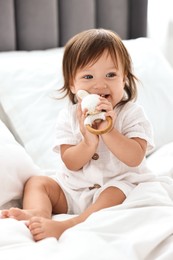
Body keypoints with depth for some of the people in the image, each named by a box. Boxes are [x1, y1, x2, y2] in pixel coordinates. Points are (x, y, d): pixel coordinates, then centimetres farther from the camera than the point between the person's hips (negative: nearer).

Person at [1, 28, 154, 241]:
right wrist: (89, 143, -29)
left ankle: (66, 227, -43)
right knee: (36, 182, -6)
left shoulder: (132, 113, -9)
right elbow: (70, 163, -8)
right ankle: (38, 212, -36)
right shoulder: (68, 116, -2)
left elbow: (135, 158, -20)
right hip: (72, 189, 4)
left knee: (116, 195, -33)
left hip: (118, 185, -3)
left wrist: (108, 131, -32)